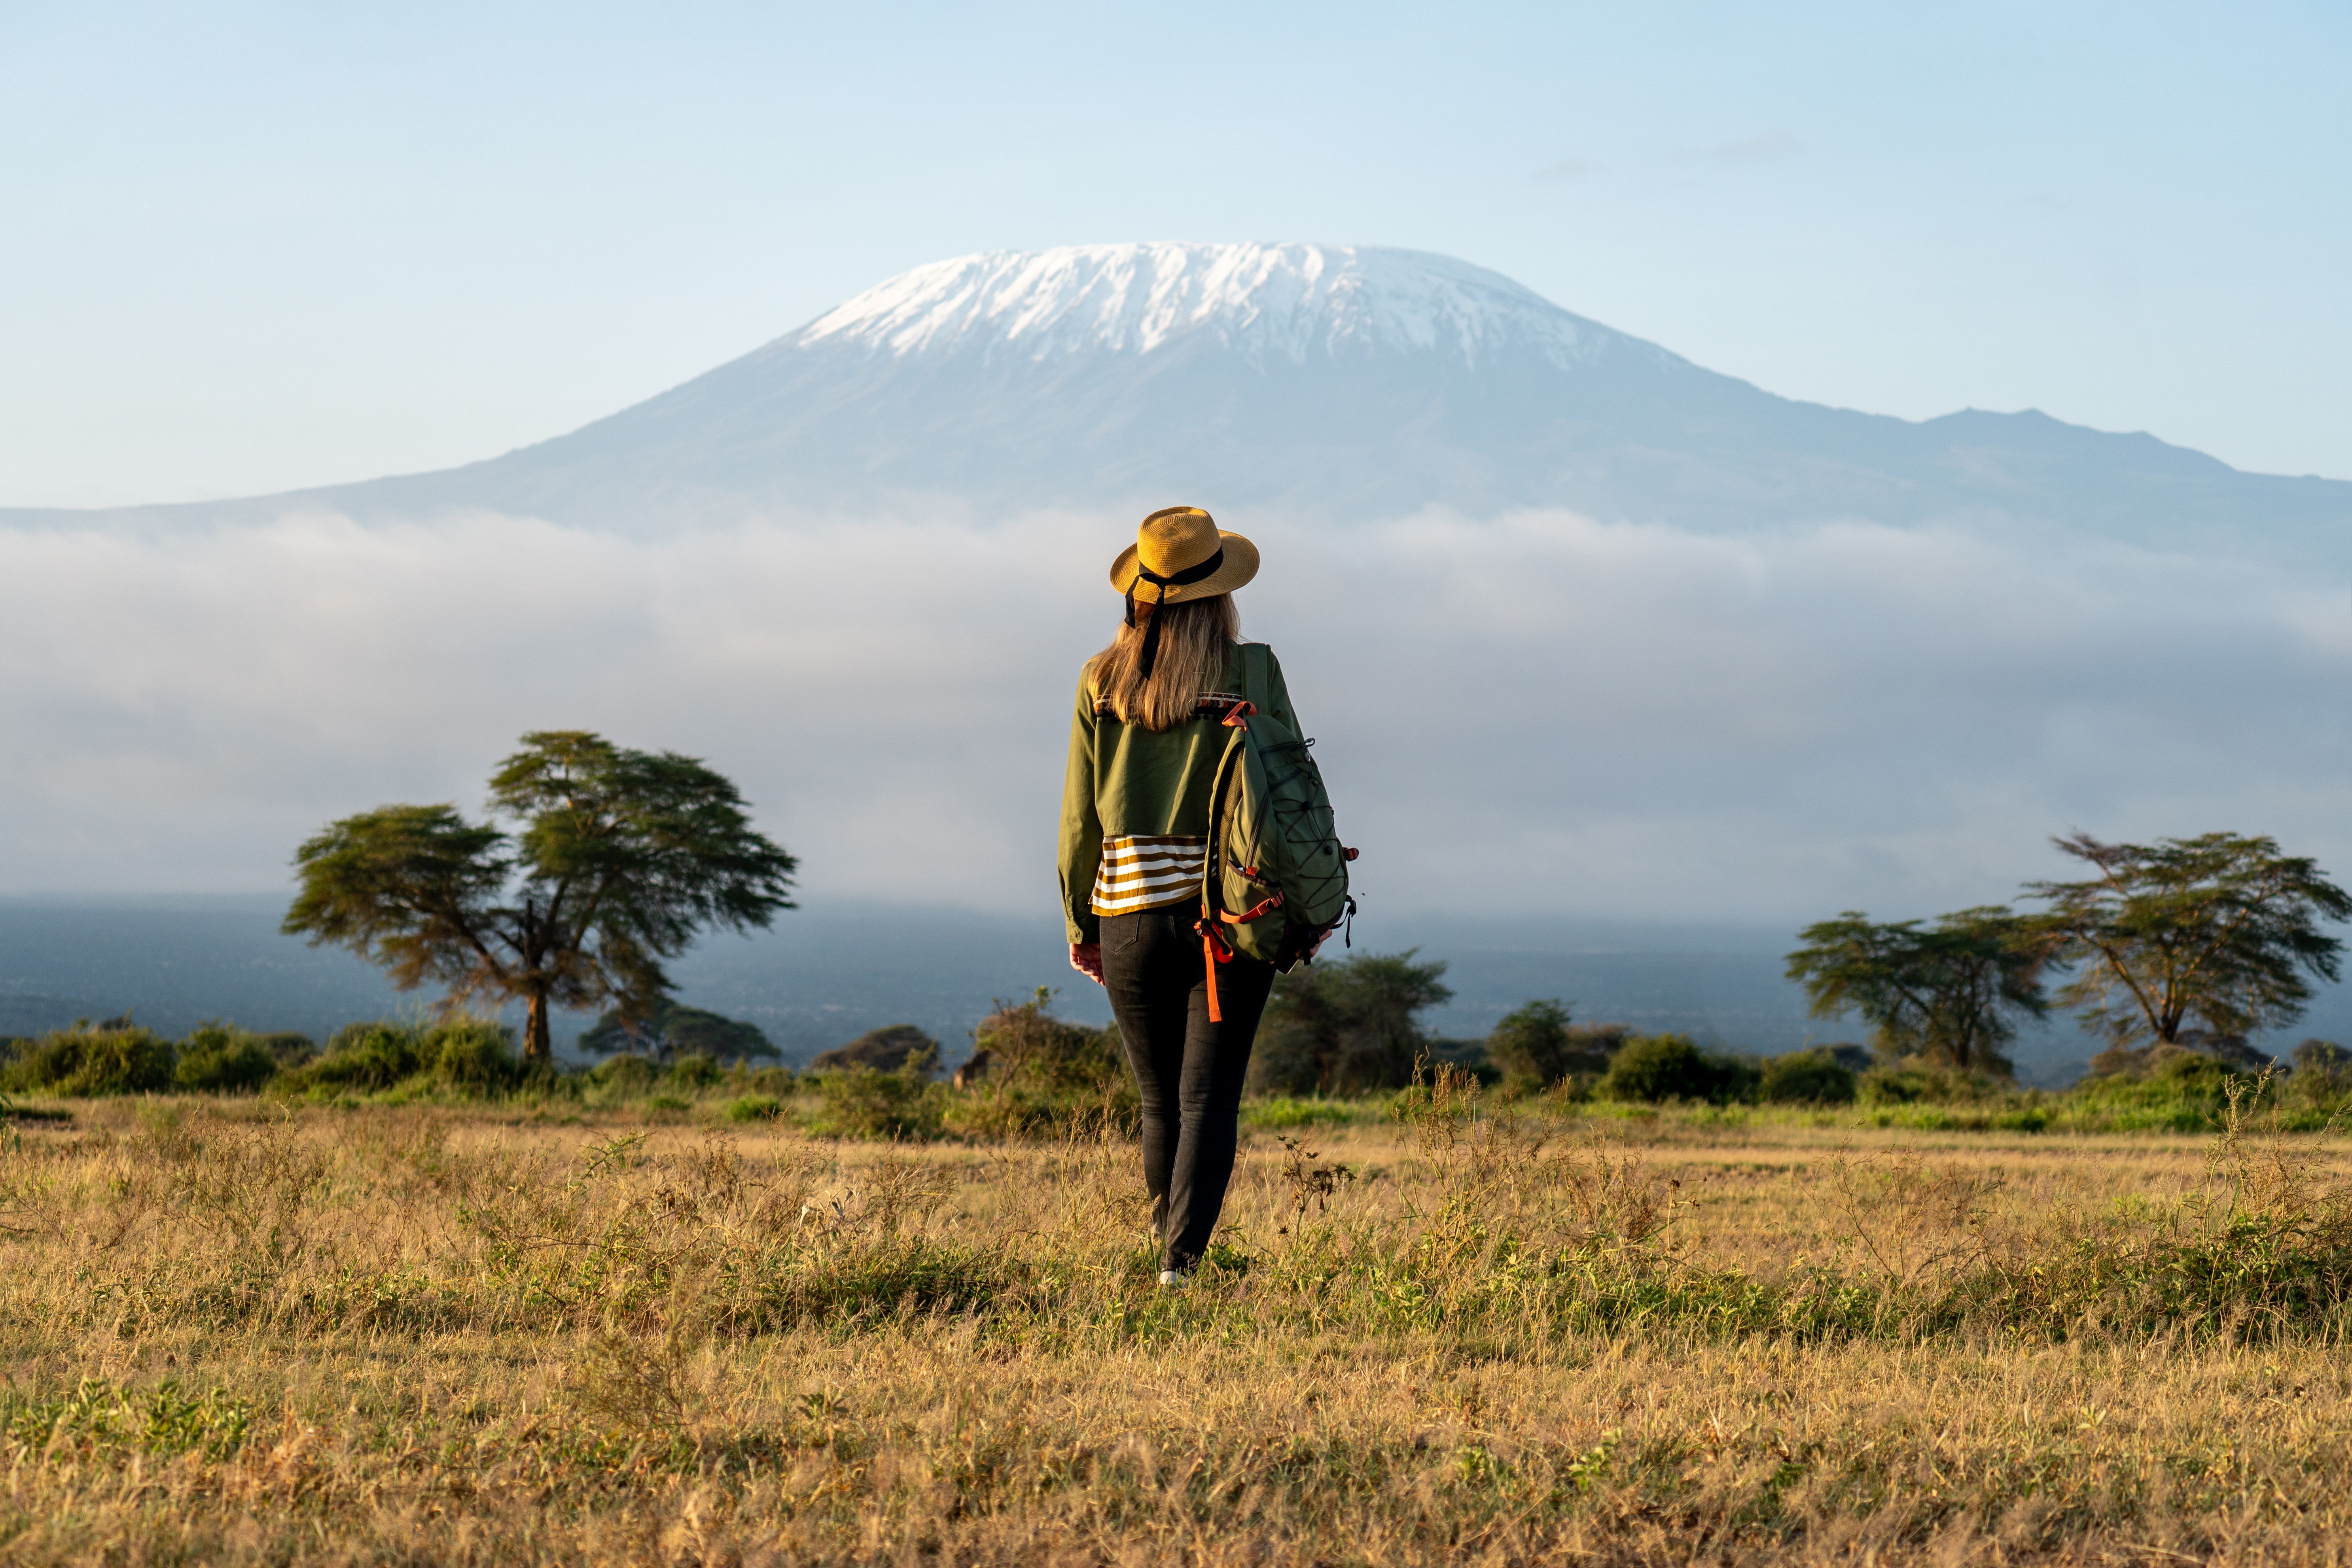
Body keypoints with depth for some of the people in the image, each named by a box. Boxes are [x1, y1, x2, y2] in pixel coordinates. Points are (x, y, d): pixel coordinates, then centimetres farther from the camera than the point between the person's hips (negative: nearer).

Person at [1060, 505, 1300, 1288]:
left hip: (1130, 915, 2)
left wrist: (1080, 923, 14)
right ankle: (1184, 1256, -13)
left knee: (1160, 1101, 15)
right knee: (1210, 1098, -1)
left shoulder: (1102, 681, 2)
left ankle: (1168, 1243, 31)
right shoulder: (1249, 674, -4)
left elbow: (1081, 815, 5)